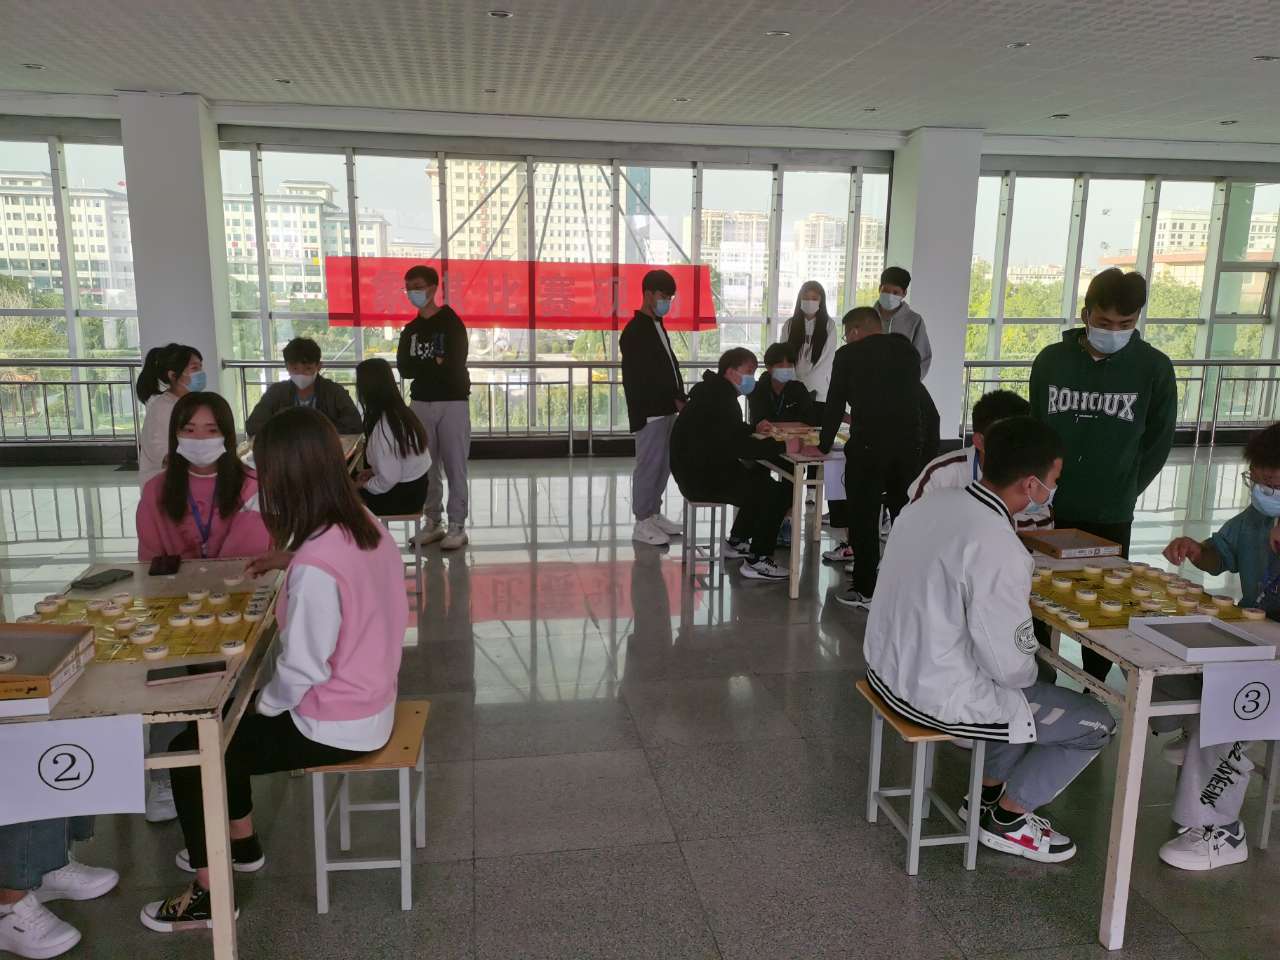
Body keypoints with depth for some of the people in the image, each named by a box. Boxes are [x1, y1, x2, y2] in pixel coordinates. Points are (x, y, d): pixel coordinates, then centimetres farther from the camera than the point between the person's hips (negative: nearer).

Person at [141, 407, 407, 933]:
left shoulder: (315, 566, -31)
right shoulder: (368, 528, -4)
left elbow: (301, 670, -23)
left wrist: (263, 705, -5)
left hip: (335, 727, -8)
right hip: (365, 703, 8)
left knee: (188, 752, 7)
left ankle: (208, 897, 20)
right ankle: (242, 844, 42)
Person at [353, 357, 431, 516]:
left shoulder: (382, 426, -24)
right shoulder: (401, 412, 1)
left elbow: (389, 479, -23)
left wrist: (364, 485, -6)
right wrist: (373, 472, 8)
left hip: (402, 496, -8)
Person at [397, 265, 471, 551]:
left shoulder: (452, 324, -3)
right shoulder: (410, 330, 13)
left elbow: (453, 366, -14)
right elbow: (404, 369, 3)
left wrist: (422, 367, -5)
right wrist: (434, 365, -9)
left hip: (452, 402, -5)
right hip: (421, 403, 5)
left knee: (455, 467, -3)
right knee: (427, 467, 7)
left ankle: (457, 526, 2)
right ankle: (433, 523, 16)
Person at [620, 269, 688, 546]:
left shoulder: (657, 326, 17)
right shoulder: (635, 331, -11)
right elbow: (643, 377, -16)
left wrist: (680, 397, 6)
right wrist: (676, 398, -11)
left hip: (666, 408, 9)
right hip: (649, 411, -9)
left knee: (664, 464, 13)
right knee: (649, 465, -5)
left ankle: (654, 513, 23)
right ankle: (642, 523, 2)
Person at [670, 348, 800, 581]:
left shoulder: (715, 392, 15)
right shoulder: (719, 399, -20)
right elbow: (738, 445, -30)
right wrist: (783, 447, -27)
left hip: (703, 469, 11)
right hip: (701, 477, -11)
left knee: (760, 480, 28)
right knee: (778, 494, -14)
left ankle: (736, 542, 32)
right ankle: (757, 560, -7)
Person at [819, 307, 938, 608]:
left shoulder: (848, 355, 4)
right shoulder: (906, 350, 15)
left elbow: (835, 404, 7)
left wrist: (824, 446, 17)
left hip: (868, 445, -4)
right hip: (911, 444, 4)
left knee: (864, 517, 4)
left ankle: (864, 590, 7)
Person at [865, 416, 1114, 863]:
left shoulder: (932, 503, -2)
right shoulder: (997, 547, -28)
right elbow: (1009, 664, -21)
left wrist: (1018, 602, 12)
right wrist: (1025, 673, 1)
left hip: (887, 667, 9)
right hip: (940, 698, -8)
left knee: (1026, 687, 30)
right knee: (1096, 722, 8)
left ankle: (989, 791, 38)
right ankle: (1007, 819, 23)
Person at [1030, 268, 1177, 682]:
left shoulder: (1154, 368, -4)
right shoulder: (1052, 360, -1)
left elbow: (1157, 443, 3)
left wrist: (1121, 493, 3)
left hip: (1110, 517, -1)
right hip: (1049, 509, 1)